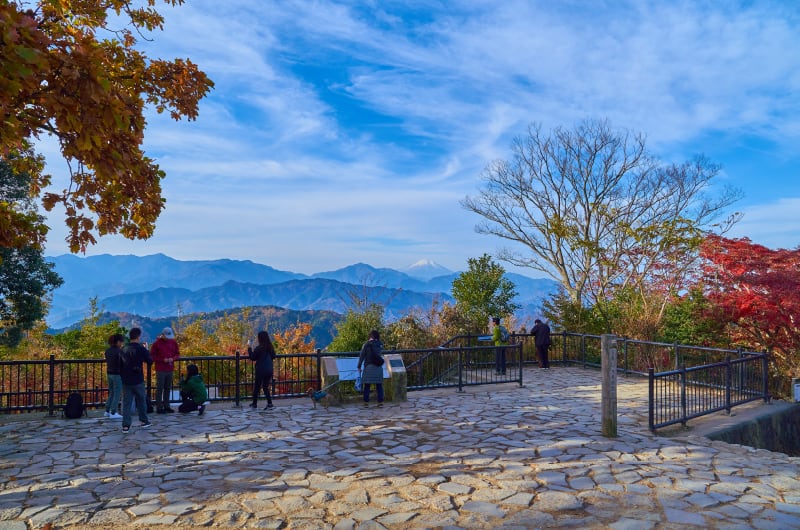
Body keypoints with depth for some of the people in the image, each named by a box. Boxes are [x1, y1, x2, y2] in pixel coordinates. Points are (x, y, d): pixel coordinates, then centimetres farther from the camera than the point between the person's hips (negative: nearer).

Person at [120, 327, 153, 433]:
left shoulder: (124, 350, 3)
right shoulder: (141, 349, -11)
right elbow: (150, 362, -3)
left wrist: (122, 376, 18)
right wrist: (147, 352, 11)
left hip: (126, 381, 3)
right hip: (138, 380, -3)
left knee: (126, 403, 4)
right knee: (141, 401, 14)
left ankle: (126, 425, -1)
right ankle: (144, 421, 25)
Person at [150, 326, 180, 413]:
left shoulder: (173, 342, 8)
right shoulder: (157, 343, -5)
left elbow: (177, 354, 15)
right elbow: (152, 356, -5)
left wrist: (173, 358, -7)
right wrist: (163, 360, -15)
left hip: (170, 369, 5)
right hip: (160, 370, -5)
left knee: (168, 388, 10)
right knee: (159, 388, -2)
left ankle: (166, 406, 19)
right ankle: (159, 407, 4)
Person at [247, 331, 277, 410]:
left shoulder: (258, 348, -15)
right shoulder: (270, 347, 1)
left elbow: (252, 358, -7)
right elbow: (273, 356, 12)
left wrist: (249, 348, -2)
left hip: (261, 370, -5)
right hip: (269, 370, 5)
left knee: (257, 386, 12)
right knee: (266, 387, 13)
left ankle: (254, 404, 23)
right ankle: (270, 403, 1)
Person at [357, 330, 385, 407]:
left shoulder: (367, 344, -6)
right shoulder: (380, 344, 4)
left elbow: (362, 356, -5)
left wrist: (359, 366, 3)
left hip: (369, 367, -3)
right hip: (378, 367, 3)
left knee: (367, 385, 5)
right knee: (379, 385, 8)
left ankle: (366, 402, 6)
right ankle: (380, 402, 8)